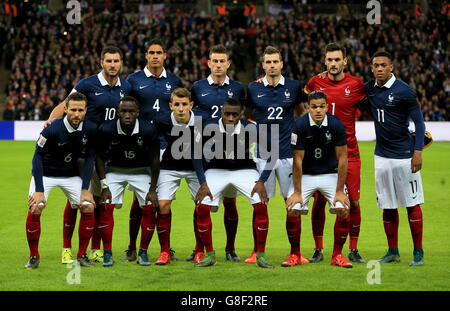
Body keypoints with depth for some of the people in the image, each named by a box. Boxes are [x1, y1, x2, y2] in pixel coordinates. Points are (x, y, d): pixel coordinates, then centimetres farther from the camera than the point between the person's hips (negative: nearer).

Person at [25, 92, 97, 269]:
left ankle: (82, 255, 3)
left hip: (71, 175, 3)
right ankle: (34, 257, -4)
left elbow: (89, 159, -4)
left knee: (88, 207, -12)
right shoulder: (52, 129, -27)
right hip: (45, 174, -3)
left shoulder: (90, 130, -15)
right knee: (34, 210, -21)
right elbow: (38, 157, -19)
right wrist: (39, 190, -23)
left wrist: (85, 189, -10)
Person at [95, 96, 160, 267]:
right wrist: (104, 186, -11)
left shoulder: (148, 130, -24)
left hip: (141, 171, 0)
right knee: (106, 207, -15)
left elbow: (154, 159, -10)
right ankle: (107, 254, -5)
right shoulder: (106, 130, -24)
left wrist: (153, 189, -10)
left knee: (149, 208, -12)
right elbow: (99, 157, -8)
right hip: (115, 170, 0)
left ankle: (143, 253, 3)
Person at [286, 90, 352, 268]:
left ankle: (337, 255, 1)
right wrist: (297, 192, -14)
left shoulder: (336, 125, -16)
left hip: (330, 174, 1)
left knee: (343, 210, -17)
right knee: (293, 210, -18)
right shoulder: (300, 125, -18)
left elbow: (342, 159, -10)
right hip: (305, 175, -1)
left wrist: (339, 191, -12)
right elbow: (298, 160, -14)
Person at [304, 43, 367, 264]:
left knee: (353, 202, -2)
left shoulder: (356, 85, -1)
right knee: (319, 201, 0)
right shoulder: (315, 83, 2)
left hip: (348, 152, 0)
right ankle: (318, 249, 12)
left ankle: (353, 250, 12)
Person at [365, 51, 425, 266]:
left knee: (412, 204, -1)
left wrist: (418, 151, -13)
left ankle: (418, 252, 6)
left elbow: (419, 122, -7)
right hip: (382, 155, 5)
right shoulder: (369, 88, 5)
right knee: (388, 206, 9)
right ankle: (393, 252, 18)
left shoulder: (404, 91, -11)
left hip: (404, 155, -5)